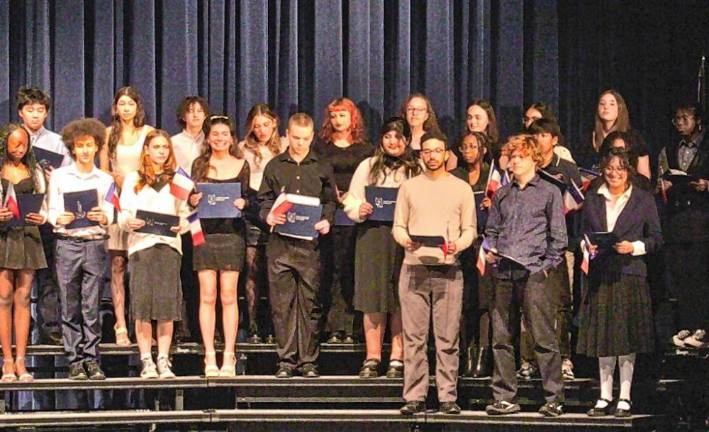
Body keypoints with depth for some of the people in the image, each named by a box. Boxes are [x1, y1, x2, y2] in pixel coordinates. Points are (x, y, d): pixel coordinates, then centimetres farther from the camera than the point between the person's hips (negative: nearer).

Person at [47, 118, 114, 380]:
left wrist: (103, 218, -19)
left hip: (95, 243, 1)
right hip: (67, 243, -1)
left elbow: (109, 216, 4)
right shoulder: (59, 176, 8)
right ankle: (75, 361, 3)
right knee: (70, 307, -1)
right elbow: (52, 211, 4)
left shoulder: (105, 180, 11)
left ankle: (91, 360, 0)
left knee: (92, 306, -3)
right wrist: (59, 219, -18)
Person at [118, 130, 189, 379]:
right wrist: (129, 222, -14)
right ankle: (146, 361, -3)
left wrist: (182, 225, -10)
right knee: (142, 302, -7)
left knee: (167, 303, -4)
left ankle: (163, 360, 0)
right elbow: (123, 215, 8)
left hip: (169, 244, 1)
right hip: (140, 244, -1)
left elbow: (185, 213, 11)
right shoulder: (133, 180, 13)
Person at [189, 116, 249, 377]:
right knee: (207, 296, -2)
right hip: (205, 233, 0)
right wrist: (194, 200, -13)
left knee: (228, 296, -2)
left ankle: (229, 356, 2)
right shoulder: (199, 164, 8)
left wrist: (242, 203, -13)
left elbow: (247, 198, 9)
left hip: (232, 234, 0)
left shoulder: (241, 165, 8)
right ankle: (209, 356, 1)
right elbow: (191, 199, 8)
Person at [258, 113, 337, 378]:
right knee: (282, 303, -1)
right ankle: (286, 360, 4)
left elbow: (330, 201, 13)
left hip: (310, 242, 0)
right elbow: (264, 199, 12)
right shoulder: (275, 166, 11)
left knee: (310, 302, 0)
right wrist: (268, 216, -9)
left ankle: (308, 361, 5)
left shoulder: (322, 168, 11)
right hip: (280, 244, 0)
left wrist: (326, 221, -6)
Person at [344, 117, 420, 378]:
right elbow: (351, 202, 12)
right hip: (372, 237, 1)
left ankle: (397, 359, 3)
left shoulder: (418, 170, 9)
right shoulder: (368, 166, 13)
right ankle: (372, 358, 4)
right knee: (373, 299, -1)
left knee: (400, 300, -2)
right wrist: (360, 210, -9)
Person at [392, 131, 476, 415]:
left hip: (448, 269, -1)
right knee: (414, 336, -1)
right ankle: (414, 397, 2)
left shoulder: (461, 188, 10)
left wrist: (458, 245, -13)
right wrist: (406, 241, -10)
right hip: (414, 267, 1)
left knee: (448, 338, -1)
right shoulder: (409, 187, 13)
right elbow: (398, 226, 12)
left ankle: (448, 397, 2)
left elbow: (470, 229, 8)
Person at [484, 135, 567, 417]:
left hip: (533, 273, -5)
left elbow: (558, 236, 3)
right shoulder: (502, 195, 19)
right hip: (503, 273, 5)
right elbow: (491, 230, 22)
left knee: (543, 338, -7)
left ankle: (554, 398, -4)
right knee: (501, 338, 4)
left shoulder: (549, 192, 6)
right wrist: (490, 250, 3)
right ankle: (505, 397, 9)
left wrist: (546, 266, -6)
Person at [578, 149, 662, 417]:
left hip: (630, 273, -3)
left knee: (627, 338, -3)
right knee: (603, 337, 4)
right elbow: (584, 232, 17)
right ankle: (604, 398, 10)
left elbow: (656, 238, 3)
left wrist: (634, 247, -12)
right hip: (600, 274, 3)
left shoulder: (643, 200, 5)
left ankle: (624, 399, 2)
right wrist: (588, 245, -4)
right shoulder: (593, 200, 13)